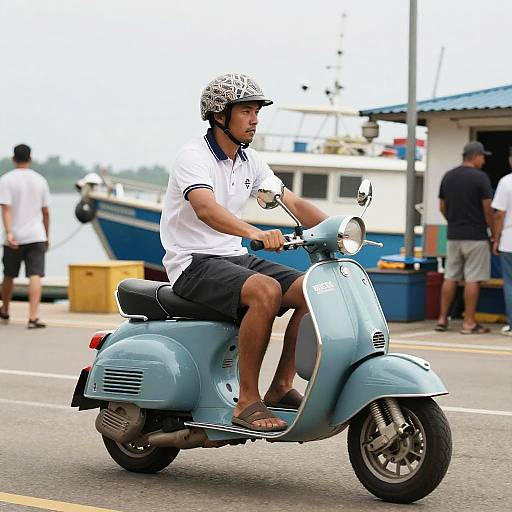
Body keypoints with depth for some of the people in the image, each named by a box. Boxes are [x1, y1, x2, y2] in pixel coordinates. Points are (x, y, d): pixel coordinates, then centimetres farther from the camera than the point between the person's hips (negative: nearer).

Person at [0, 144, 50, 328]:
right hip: (36, 236, 0)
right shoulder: (40, 180, 6)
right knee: (35, 276, -7)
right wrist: (46, 236, 20)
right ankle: (33, 317, -18)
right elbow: (45, 212, 10)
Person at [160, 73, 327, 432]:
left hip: (234, 257, 8)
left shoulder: (250, 161, 11)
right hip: (194, 264, -8)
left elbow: (293, 203, 8)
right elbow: (205, 209, -33)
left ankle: (281, 387, -5)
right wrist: (255, 233, -50)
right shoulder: (194, 157, -13)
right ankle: (247, 402, -28)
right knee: (266, 290, -34)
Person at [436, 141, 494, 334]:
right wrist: (493, 232, 1)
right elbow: (488, 209, -11)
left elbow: (442, 207, 11)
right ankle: (469, 323, -1)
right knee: (473, 279, -2)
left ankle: (442, 319, 12)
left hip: (453, 236, 6)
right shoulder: (480, 177, -11)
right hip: (475, 236, -6)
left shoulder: (448, 177, 7)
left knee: (450, 277, 11)